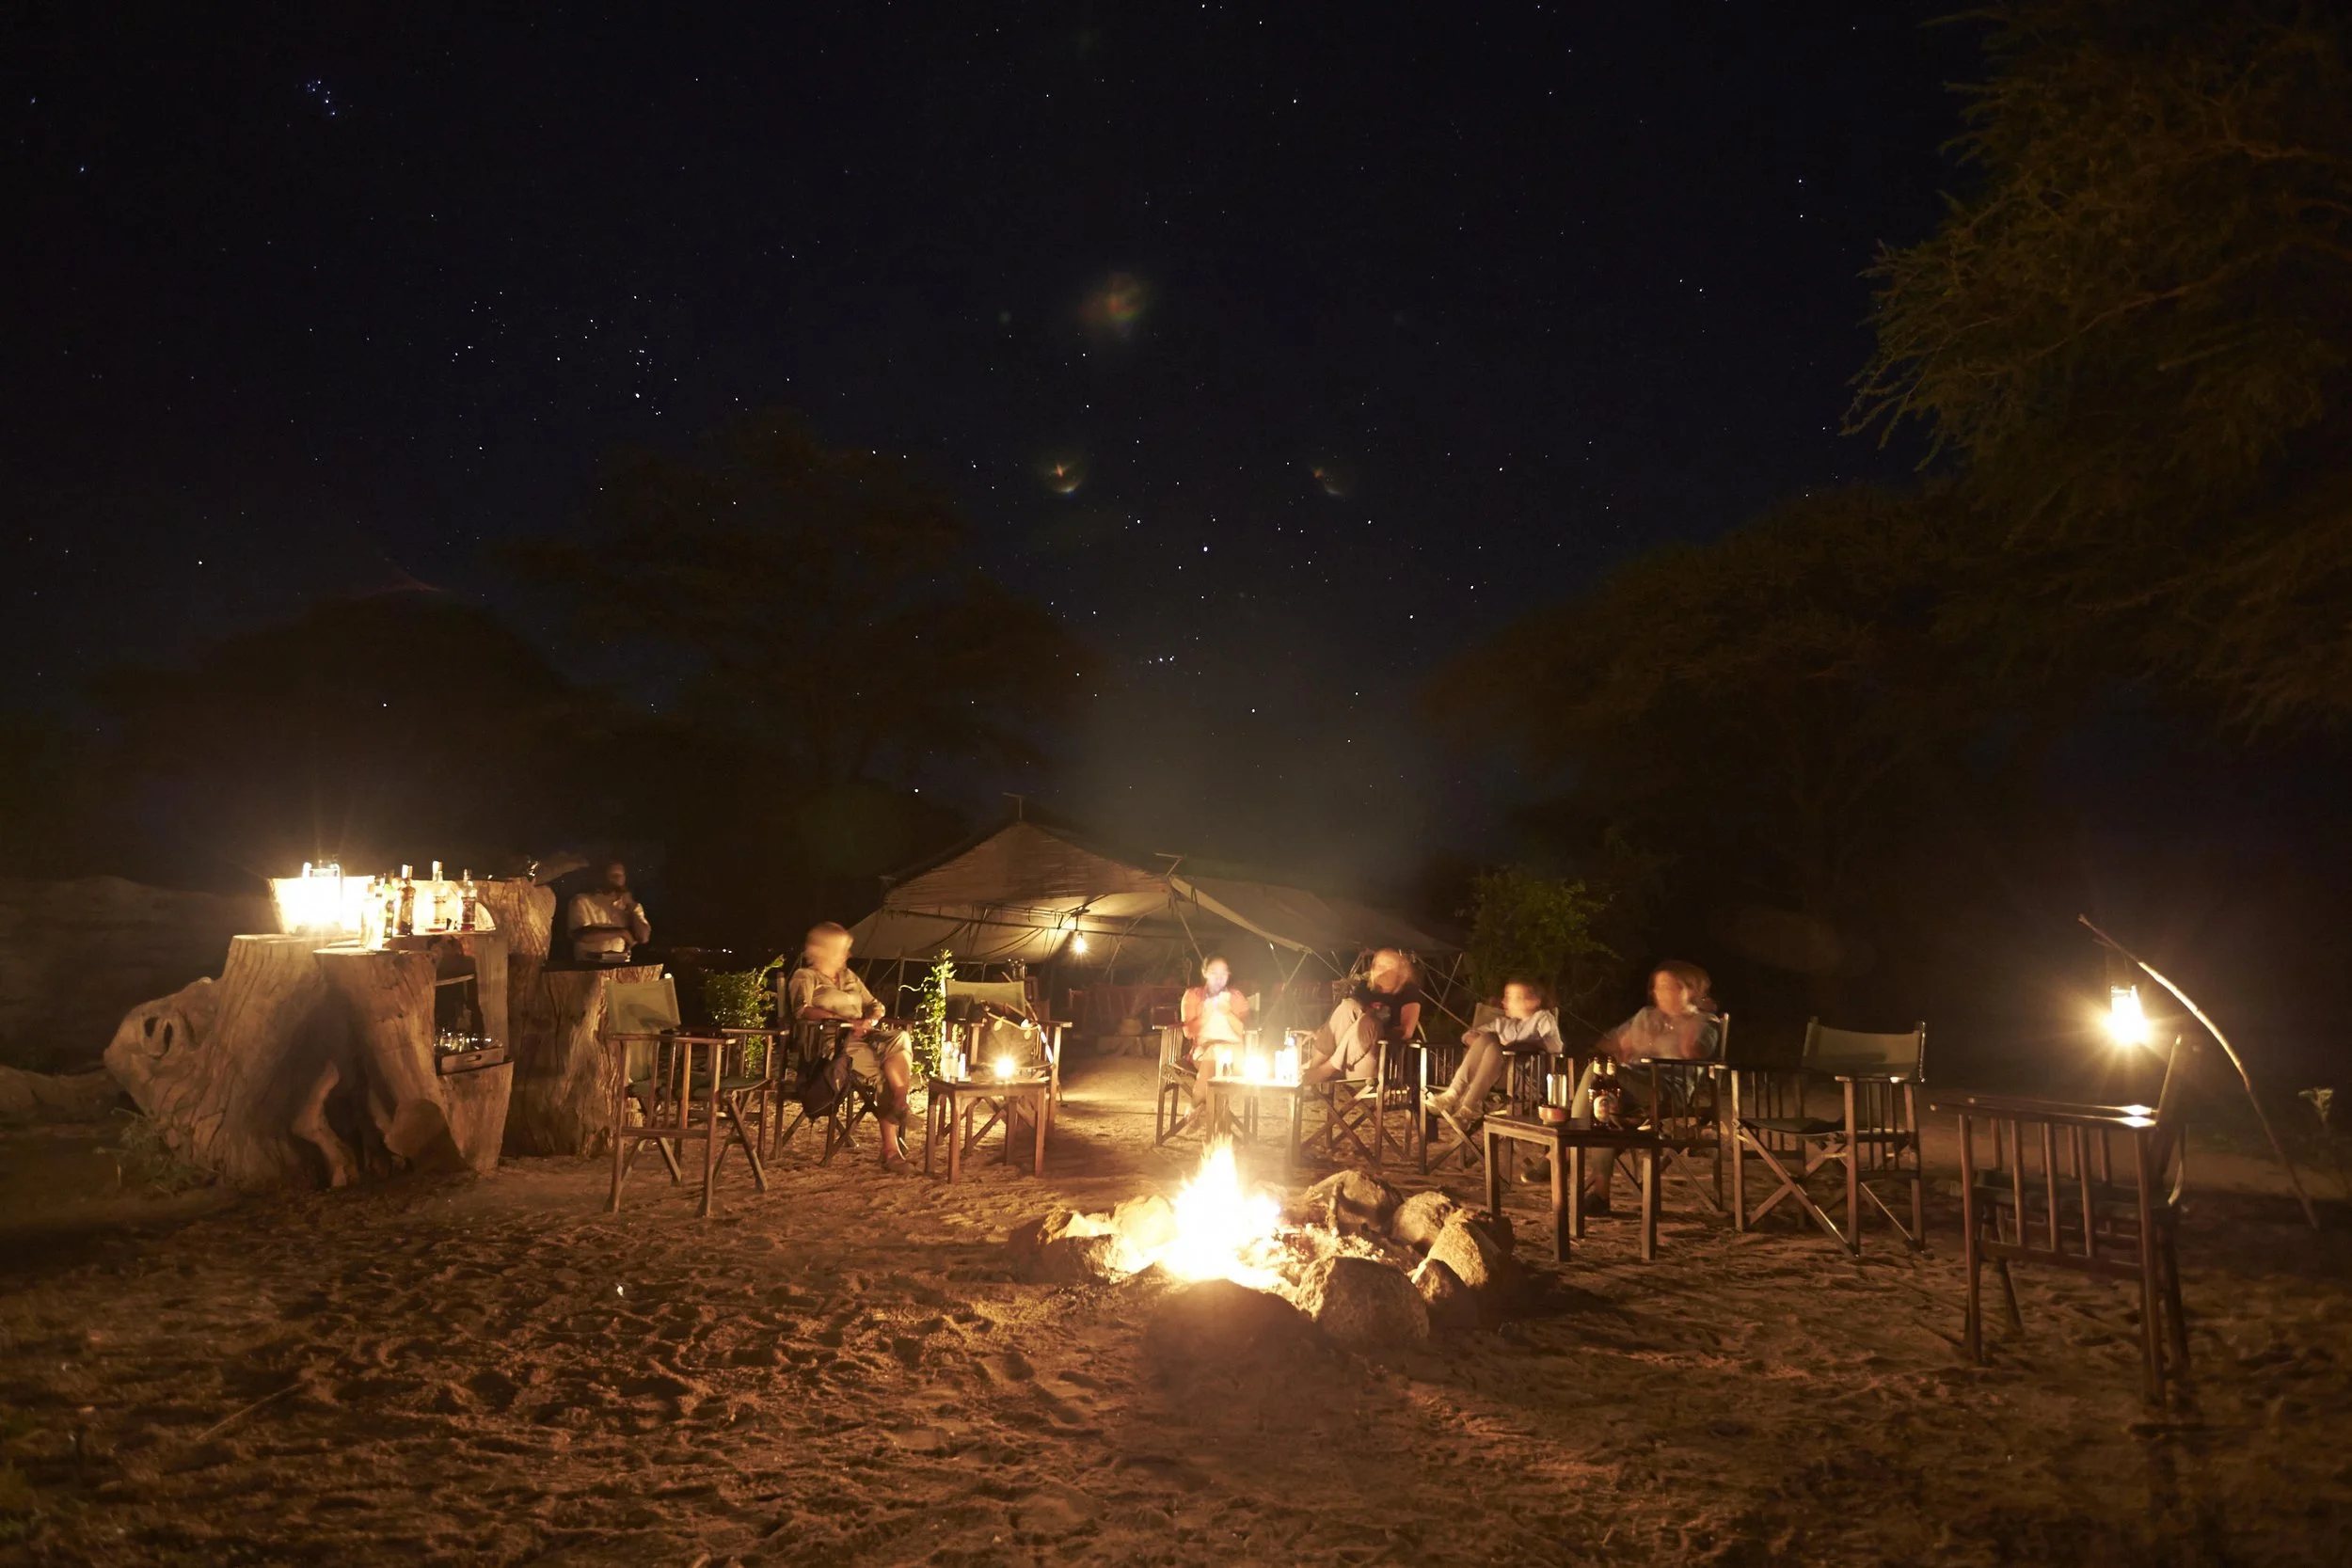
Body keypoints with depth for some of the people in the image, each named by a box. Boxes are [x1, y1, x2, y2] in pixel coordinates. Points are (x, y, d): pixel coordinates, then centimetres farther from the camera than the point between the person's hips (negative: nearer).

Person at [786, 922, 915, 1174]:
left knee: (899, 1040, -27)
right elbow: (802, 1011, -12)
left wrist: (869, 1022, -3)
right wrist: (845, 1021, -23)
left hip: (864, 1039, 6)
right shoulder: (805, 977, 7)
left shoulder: (849, 977, 27)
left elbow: (875, 1006, 23)